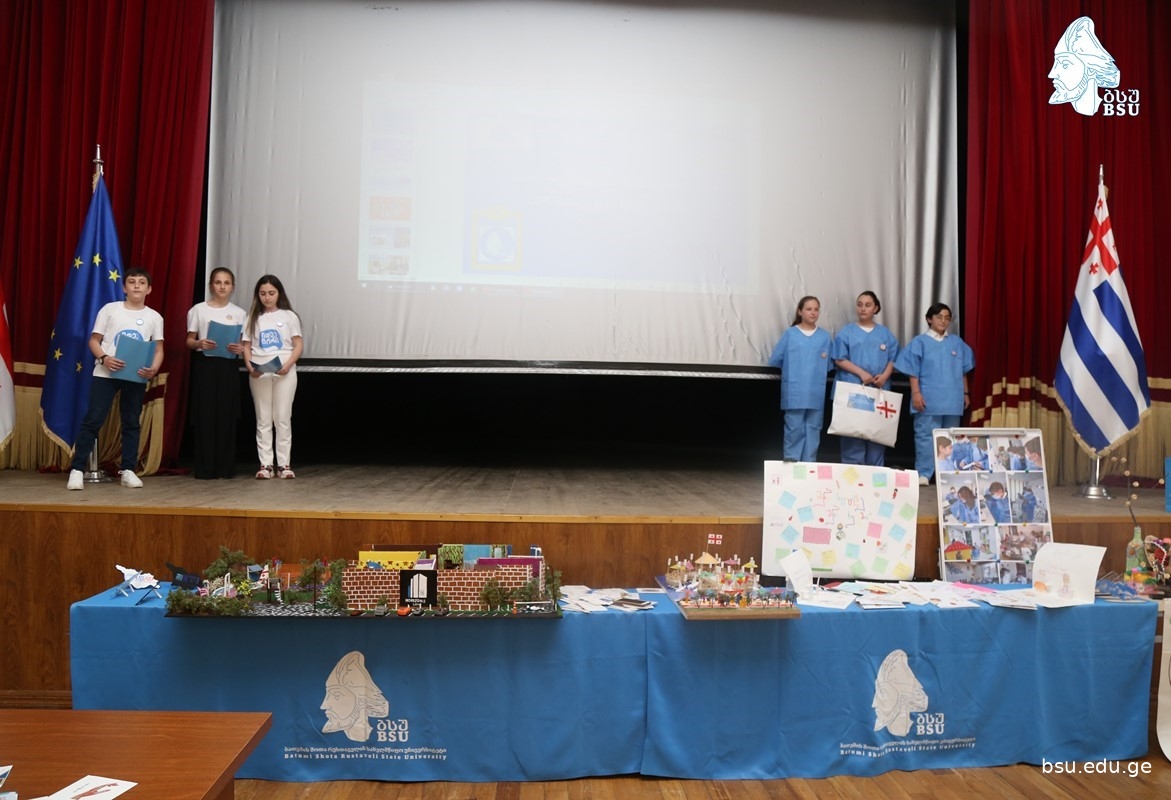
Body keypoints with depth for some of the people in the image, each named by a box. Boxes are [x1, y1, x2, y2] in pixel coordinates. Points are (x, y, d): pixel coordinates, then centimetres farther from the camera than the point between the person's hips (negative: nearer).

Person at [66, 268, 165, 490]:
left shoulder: (154, 317, 8)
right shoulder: (109, 309, 3)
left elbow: (158, 349, 5)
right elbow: (94, 340, 3)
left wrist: (154, 368, -15)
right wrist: (104, 358, -16)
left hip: (136, 376, 2)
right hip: (105, 373, -2)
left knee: (132, 422, 7)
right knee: (93, 419, -5)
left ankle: (128, 470, 14)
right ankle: (77, 470, 0)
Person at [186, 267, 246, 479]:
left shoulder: (239, 313, 8)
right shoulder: (198, 310, 3)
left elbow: (243, 343, 8)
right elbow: (189, 341, 4)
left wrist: (240, 349, -14)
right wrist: (200, 344, -17)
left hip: (229, 366, 1)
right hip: (204, 365, -1)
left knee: (227, 414, 1)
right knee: (205, 414, -2)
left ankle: (226, 466, 8)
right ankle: (205, 467, 4)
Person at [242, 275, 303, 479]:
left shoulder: (289, 316, 6)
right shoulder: (253, 318, 11)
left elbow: (298, 345, 1)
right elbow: (246, 346, 8)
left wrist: (287, 365, -15)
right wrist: (249, 366, -10)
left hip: (284, 372, -2)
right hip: (259, 373, 2)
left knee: (283, 418, 0)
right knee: (263, 419, 4)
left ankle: (283, 464, 4)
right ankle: (265, 464, 6)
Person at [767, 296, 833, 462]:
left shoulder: (825, 337, 7)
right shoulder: (790, 334, 1)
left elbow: (830, 364, 9)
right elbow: (775, 360, 0)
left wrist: (816, 369, -4)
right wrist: (791, 368, 8)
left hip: (816, 393, 3)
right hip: (795, 392, -2)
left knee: (813, 429, 7)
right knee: (794, 429, -2)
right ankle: (791, 463, 7)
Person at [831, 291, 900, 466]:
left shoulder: (885, 334, 12)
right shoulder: (847, 332, 2)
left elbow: (892, 359, 8)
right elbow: (839, 359, -5)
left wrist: (884, 376, -10)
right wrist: (861, 373, -14)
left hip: (879, 390, 3)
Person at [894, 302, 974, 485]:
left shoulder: (957, 342, 10)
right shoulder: (920, 342, -2)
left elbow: (964, 370, 15)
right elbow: (913, 371, -5)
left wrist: (965, 393, 13)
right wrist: (916, 393, -12)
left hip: (952, 400, 4)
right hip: (929, 400, -4)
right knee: (926, 436, -5)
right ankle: (923, 474, -1)